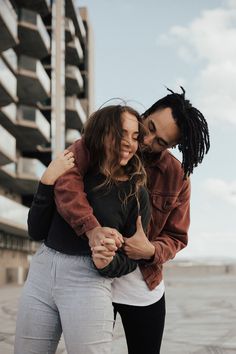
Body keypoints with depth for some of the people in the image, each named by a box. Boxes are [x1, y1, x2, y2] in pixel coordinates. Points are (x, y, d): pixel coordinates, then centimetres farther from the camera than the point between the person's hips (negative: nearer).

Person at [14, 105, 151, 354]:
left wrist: (107, 262, -20)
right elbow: (36, 232, 3)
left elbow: (130, 259, 3)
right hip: (41, 273, 3)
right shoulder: (73, 170, 4)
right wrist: (47, 182, -9)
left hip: (88, 282, -3)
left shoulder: (136, 194, 0)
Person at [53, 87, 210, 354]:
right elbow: (66, 176, -30)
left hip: (144, 291, 2)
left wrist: (151, 251, -23)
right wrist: (92, 228, -43)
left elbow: (176, 237, 0)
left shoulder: (177, 177, -5)